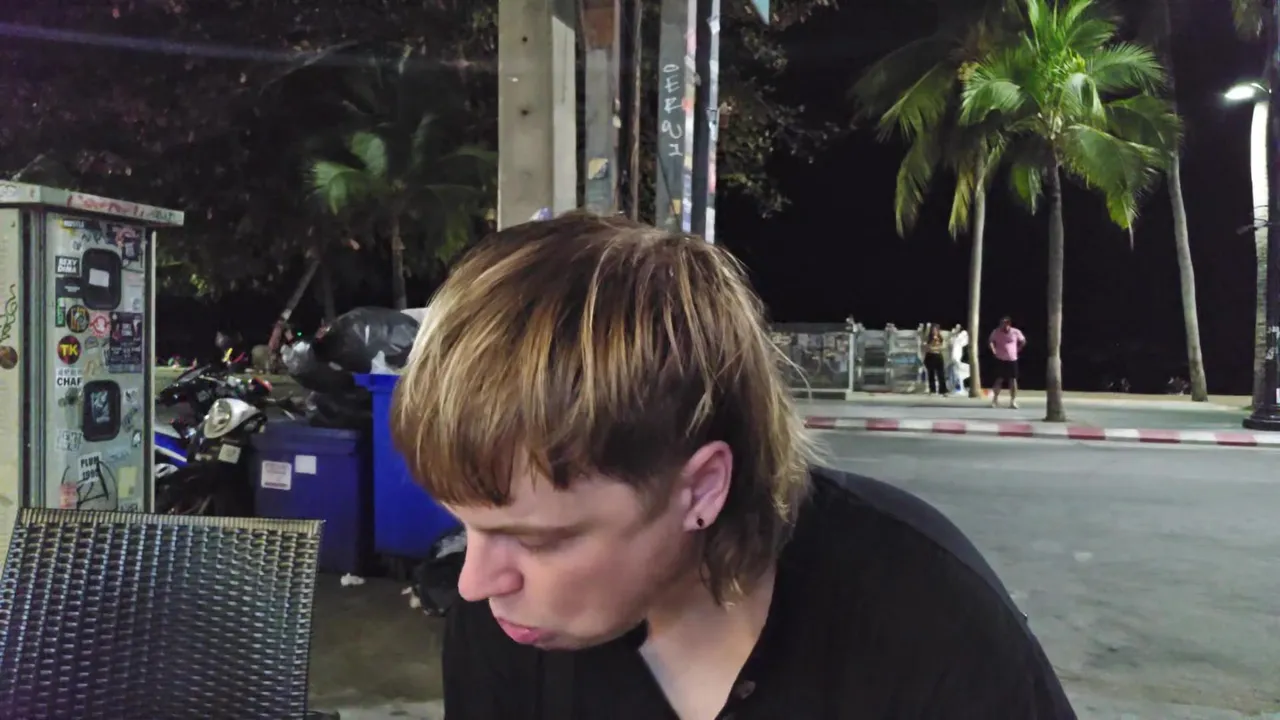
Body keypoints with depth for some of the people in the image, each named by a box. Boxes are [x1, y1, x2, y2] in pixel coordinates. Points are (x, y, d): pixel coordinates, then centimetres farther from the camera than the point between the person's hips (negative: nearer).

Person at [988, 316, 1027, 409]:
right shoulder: (996, 332, -3)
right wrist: (993, 350, 1)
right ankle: (995, 399, 12)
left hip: (1012, 360, 0)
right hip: (1000, 360, 0)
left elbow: (1023, 341, 13)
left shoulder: (1016, 332, -4)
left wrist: (1017, 349, 4)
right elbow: (990, 341, 13)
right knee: (999, 380, 1)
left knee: (1013, 380, -1)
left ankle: (1013, 401, 5)